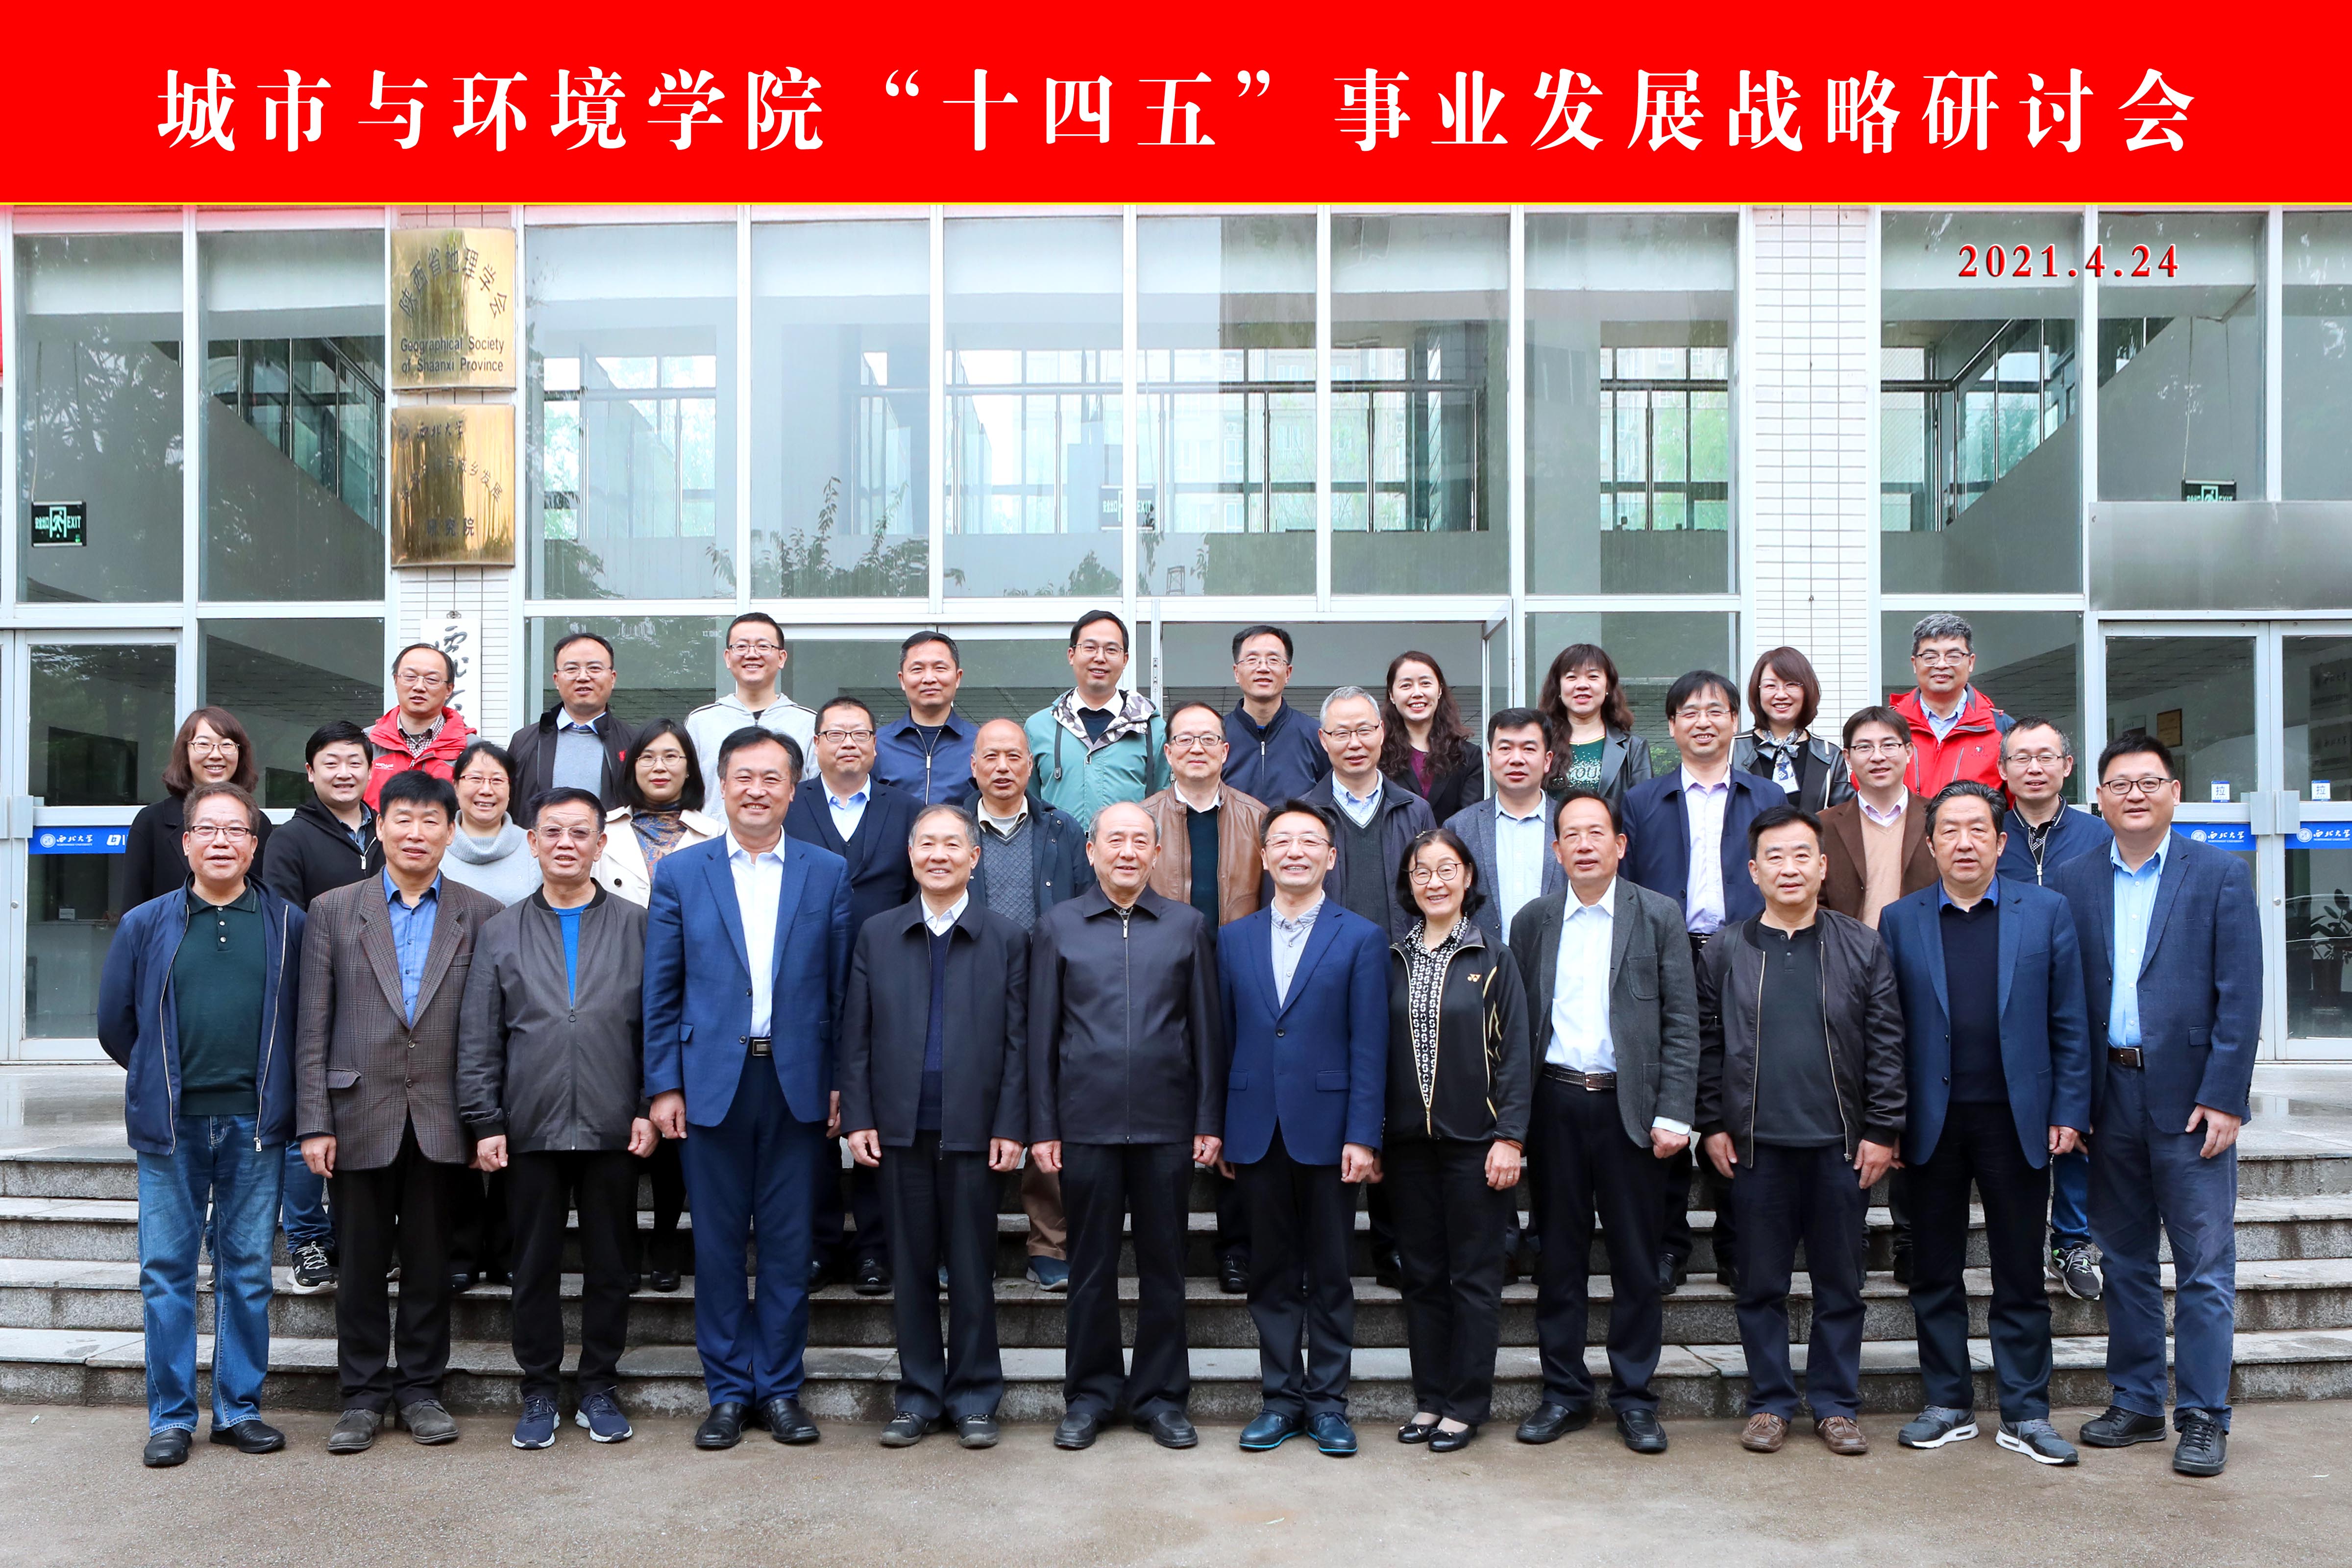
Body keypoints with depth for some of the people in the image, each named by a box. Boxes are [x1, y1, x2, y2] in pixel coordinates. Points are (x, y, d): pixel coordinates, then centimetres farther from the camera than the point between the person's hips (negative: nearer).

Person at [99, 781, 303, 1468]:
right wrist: (164, 1079, 14)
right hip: (171, 1126, 1)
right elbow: (115, 1022, 12)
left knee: (248, 1272, 6)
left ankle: (239, 1408, 17)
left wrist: (270, 1088, 8)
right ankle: (171, 1417, 15)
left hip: (254, 1125, 0)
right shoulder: (146, 925, 4)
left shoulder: (287, 925, 2)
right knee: (166, 1271, 5)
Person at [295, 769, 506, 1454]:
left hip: (441, 1119, 0)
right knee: (361, 1262, 7)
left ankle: (420, 1389, 21)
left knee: (430, 1262, 8)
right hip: (361, 1115, 0)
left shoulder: (481, 916, 3)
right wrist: (313, 1123, -4)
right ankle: (363, 1394, 20)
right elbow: (313, 1027, 2)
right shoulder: (332, 911, 5)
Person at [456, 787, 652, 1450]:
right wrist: (486, 1122, -2)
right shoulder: (500, 932, 8)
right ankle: (539, 1392, 20)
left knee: (611, 1266, 7)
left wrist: (650, 1109, -4)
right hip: (530, 1129, 1)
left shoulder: (638, 926, 5)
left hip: (612, 1128, 0)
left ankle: (599, 1389, 20)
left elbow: (657, 1026, 3)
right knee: (535, 1267, 7)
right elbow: (478, 1041, 5)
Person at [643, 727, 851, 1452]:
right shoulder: (681, 872, 5)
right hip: (712, 1080, 0)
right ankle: (728, 1390, 18)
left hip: (798, 1082, 0)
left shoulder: (829, 873, 5)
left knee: (789, 1242, 6)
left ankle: (780, 1387, 18)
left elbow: (841, 986, 4)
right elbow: (661, 990, 4)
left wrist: (843, 1083, -1)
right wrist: (664, 1084, -2)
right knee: (718, 1242, 6)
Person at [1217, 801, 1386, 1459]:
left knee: (1330, 1274, 6)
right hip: (1256, 1132, 3)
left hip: (1327, 1129, -2)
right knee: (1272, 1273, 9)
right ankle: (1282, 1397, 20)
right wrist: (1217, 1129, 5)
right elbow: (1224, 1037, 10)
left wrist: (1362, 1137, -10)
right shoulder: (1234, 939, 10)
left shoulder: (1361, 938, 0)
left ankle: (1328, 1400, 17)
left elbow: (1368, 1046, -4)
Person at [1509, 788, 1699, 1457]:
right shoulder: (1533, 921, 8)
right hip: (1555, 1106, 2)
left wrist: (1673, 1114, -8)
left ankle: (1634, 1396, 18)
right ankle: (1564, 1392, 20)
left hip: (1630, 1107, -2)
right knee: (1559, 1257, 8)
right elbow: (1518, 1023, 7)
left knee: (1636, 1262, 5)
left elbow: (1682, 1022, -1)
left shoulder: (1659, 916, 2)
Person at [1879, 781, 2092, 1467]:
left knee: (2021, 1276, 7)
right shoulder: (1900, 920, 4)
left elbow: (2070, 1022, 3)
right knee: (1934, 1275, 9)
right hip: (1932, 1125, 1)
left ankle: (2025, 1414, 18)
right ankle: (1948, 1405, 21)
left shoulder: (2046, 911, 3)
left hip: (2016, 1121, -1)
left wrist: (2069, 1112, -3)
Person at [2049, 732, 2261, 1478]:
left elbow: (2240, 996, -5)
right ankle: (2136, 1402, 24)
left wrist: (2223, 1097, -12)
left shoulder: (2221, 875, 0)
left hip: (2190, 1097, -3)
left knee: (2205, 1264, 1)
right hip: (2109, 1097, 3)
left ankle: (2203, 1416, 11)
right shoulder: (2071, 882, 7)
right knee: (2125, 1260, 12)